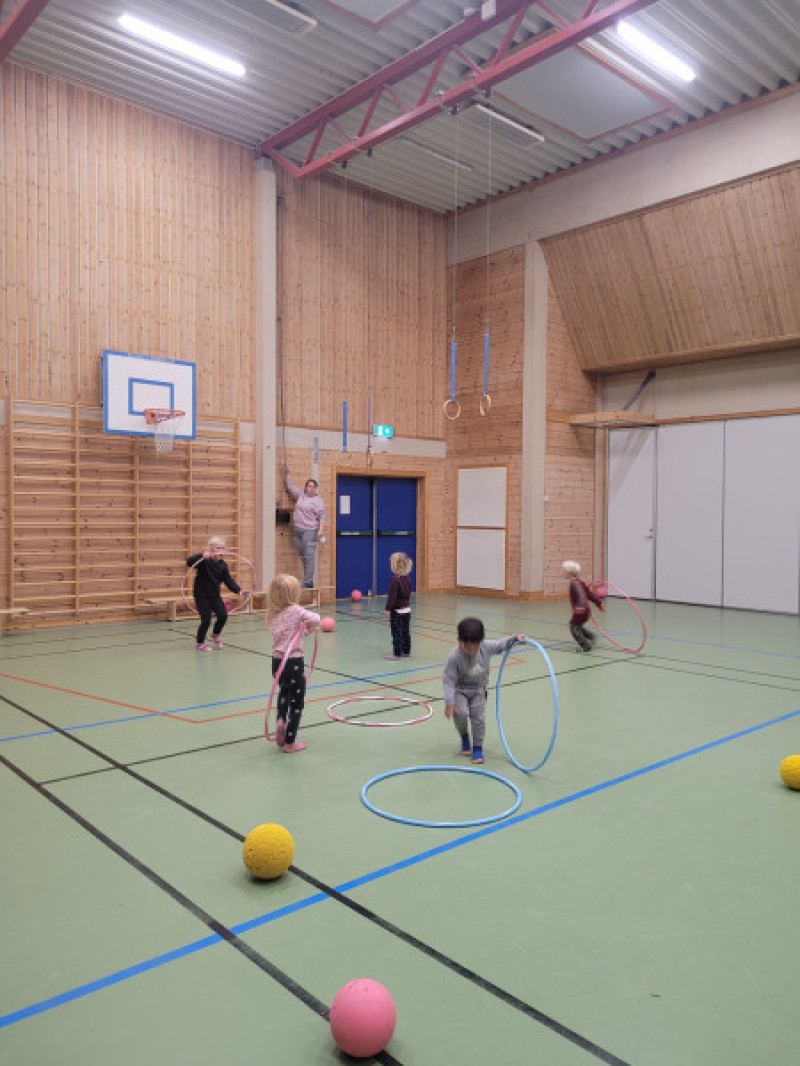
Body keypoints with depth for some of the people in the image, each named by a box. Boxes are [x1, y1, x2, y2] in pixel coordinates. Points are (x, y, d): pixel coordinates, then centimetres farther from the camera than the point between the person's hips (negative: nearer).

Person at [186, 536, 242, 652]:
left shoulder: (223, 564, -1)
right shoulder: (203, 561, -17)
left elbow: (228, 580, -1)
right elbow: (189, 562, -33)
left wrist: (238, 590, -15)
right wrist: (202, 556, -50)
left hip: (215, 595, 5)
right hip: (202, 596, -5)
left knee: (223, 615, -4)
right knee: (206, 620, -6)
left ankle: (216, 635, 26)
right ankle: (200, 644, 16)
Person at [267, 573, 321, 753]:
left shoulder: (273, 614, 5)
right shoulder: (295, 610, -13)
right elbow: (315, 619, -24)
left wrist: (302, 629, 9)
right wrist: (309, 626, -5)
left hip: (277, 661, 7)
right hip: (293, 662, -6)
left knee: (284, 692, 34)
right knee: (297, 702, 8)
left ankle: (281, 721, 16)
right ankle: (290, 742, 14)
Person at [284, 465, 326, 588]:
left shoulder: (318, 501, -1)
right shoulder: (300, 495, 14)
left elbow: (322, 517, -5)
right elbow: (290, 486, 26)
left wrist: (320, 530, -14)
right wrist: (287, 474, 24)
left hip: (310, 531, -6)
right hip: (298, 530, 6)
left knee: (309, 557, -9)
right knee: (302, 556, 7)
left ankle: (308, 582, -11)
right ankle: (308, 581, 13)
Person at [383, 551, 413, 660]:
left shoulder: (394, 579, -19)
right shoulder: (407, 578, 6)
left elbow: (392, 596, -19)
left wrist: (388, 609, -14)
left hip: (397, 611, -8)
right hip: (407, 609, 8)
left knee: (397, 633, -2)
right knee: (406, 632, 15)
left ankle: (397, 653, 1)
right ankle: (406, 651, 23)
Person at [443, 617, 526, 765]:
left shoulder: (486, 647, -16)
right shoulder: (454, 657, -27)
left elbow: (501, 645, 3)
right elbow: (449, 681, -22)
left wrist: (515, 638, -12)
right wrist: (449, 702, -27)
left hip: (478, 691, 3)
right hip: (460, 691, -3)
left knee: (478, 716, -6)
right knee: (461, 713, -21)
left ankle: (477, 747, 13)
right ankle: (464, 736, 10)